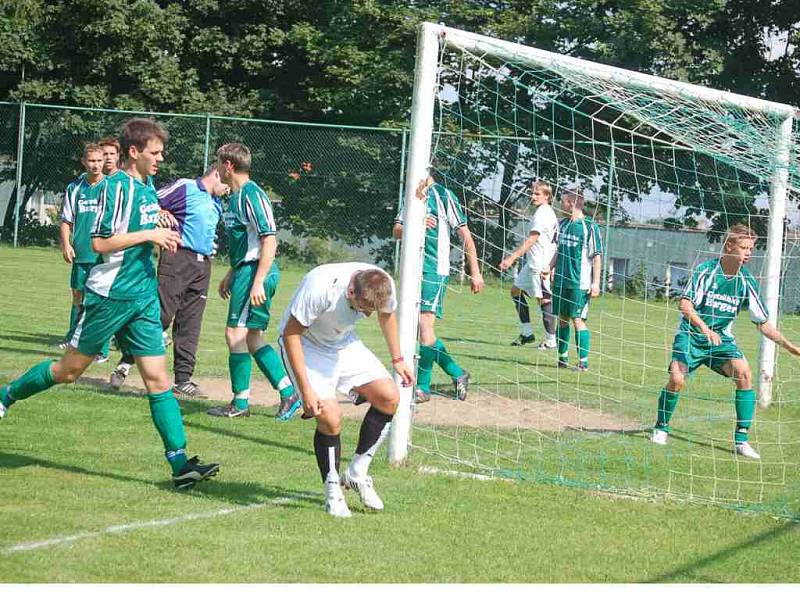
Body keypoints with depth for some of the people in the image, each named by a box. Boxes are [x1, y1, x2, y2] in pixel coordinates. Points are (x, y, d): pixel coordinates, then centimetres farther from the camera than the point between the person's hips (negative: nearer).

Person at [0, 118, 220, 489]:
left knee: (157, 378, 0)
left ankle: (180, 462, -5)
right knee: (69, 369, 6)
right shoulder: (118, 186, -15)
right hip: (109, 294, -7)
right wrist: (150, 235, -19)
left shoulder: (147, 188, 10)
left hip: (143, 298, 7)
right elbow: (100, 242, -20)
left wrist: (163, 237, 9)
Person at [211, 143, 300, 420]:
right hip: (245, 270, 10)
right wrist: (230, 275, 28)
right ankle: (290, 393, 14)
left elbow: (269, 241, -20)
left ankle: (240, 403, 1)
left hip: (255, 271, -10)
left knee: (236, 334, -6)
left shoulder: (252, 196, -15)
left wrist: (258, 282, -24)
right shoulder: (235, 197, 16)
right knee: (251, 337, 11)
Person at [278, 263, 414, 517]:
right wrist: (305, 389, -28)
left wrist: (397, 359, 10)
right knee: (330, 417, -21)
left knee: (389, 397, -9)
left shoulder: (384, 286, -21)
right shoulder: (320, 288, -38)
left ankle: (357, 473, 6)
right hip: (304, 344, -6)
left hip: (343, 343, 6)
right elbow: (291, 333, -26)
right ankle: (332, 492, -2)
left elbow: (387, 314, 5)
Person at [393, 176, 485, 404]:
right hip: (414, 270, 7)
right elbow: (396, 232, 6)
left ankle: (423, 387, -5)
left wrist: (475, 273, -6)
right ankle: (457, 374, 22)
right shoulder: (412, 197, 13)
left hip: (435, 270, -7)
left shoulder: (444, 196, -7)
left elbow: (465, 235, -4)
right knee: (423, 331, 8)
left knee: (424, 327, -12)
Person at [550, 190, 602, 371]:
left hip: (580, 283, -7)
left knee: (578, 320, -10)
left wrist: (596, 283, -13)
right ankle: (563, 358, 21)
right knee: (562, 318, 11)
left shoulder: (590, 226, -8)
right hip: (561, 280, 7)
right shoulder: (562, 224, 11)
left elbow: (597, 256, -9)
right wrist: (549, 269, 12)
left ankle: (584, 362, -8)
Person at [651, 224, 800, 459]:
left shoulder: (746, 281, -3)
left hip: (722, 338, 3)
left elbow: (763, 323, 3)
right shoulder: (705, 270, -13)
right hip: (691, 334, -3)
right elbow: (685, 305, -20)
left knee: (744, 374, -20)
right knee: (677, 379, -22)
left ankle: (741, 440, -13)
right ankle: (661, 428, 6)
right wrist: (704, 328, -36)